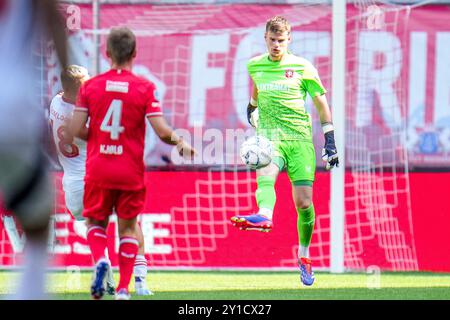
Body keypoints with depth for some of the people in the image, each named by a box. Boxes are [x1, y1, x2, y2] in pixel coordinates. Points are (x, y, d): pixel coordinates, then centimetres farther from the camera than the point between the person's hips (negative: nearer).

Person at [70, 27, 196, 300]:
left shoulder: (91, 86, -2)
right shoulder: (145, 88, -7)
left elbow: (76, 130, -3)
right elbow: (162, 131, -11)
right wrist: (181, 143, 8)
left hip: (98, 168, 1)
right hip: (131, 172, -1)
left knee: (95, 221, 17)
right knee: (128, 226, 12)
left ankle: (100, 259, -13)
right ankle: (124, 288, 4)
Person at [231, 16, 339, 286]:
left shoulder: (302, 67, 2)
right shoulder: (255, 66, 10)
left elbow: (321, 102, 8)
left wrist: (330, 142, 4)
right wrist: (252, 109, 44)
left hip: (300, 138, -1)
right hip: (269, 137, 1)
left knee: (304, 201, -4)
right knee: (265, 173, -33)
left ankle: (304, 255, 15)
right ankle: (265, 215, -63)